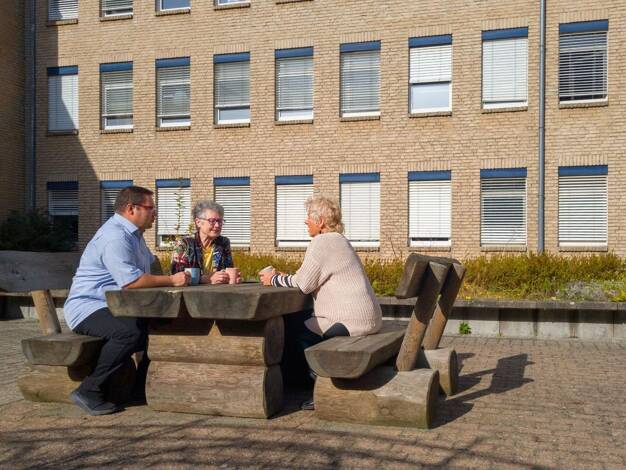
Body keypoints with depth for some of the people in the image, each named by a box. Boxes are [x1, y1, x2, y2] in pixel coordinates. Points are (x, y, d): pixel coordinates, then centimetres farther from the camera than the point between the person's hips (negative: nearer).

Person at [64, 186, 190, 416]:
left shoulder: (133, 234, 16)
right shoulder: (115, 236, -20)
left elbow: (152, 265, 19)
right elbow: (131, 281, -28)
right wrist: (171, 280, -20)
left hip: (115, 308, 10)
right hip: (87, 308, -10)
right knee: (130, 331, -34)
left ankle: (142, 387, 9)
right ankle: (88, 390, -22)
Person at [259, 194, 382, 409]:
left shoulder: (322, 242, -13)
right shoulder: (337, 240, 18)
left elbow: (303, 283, -15)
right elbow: (312, 279, 20)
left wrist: (274, 280, 1)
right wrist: (281, 277, 15)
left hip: (352, 320, -10)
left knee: (295, 328, -5)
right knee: (297, 319, 14)